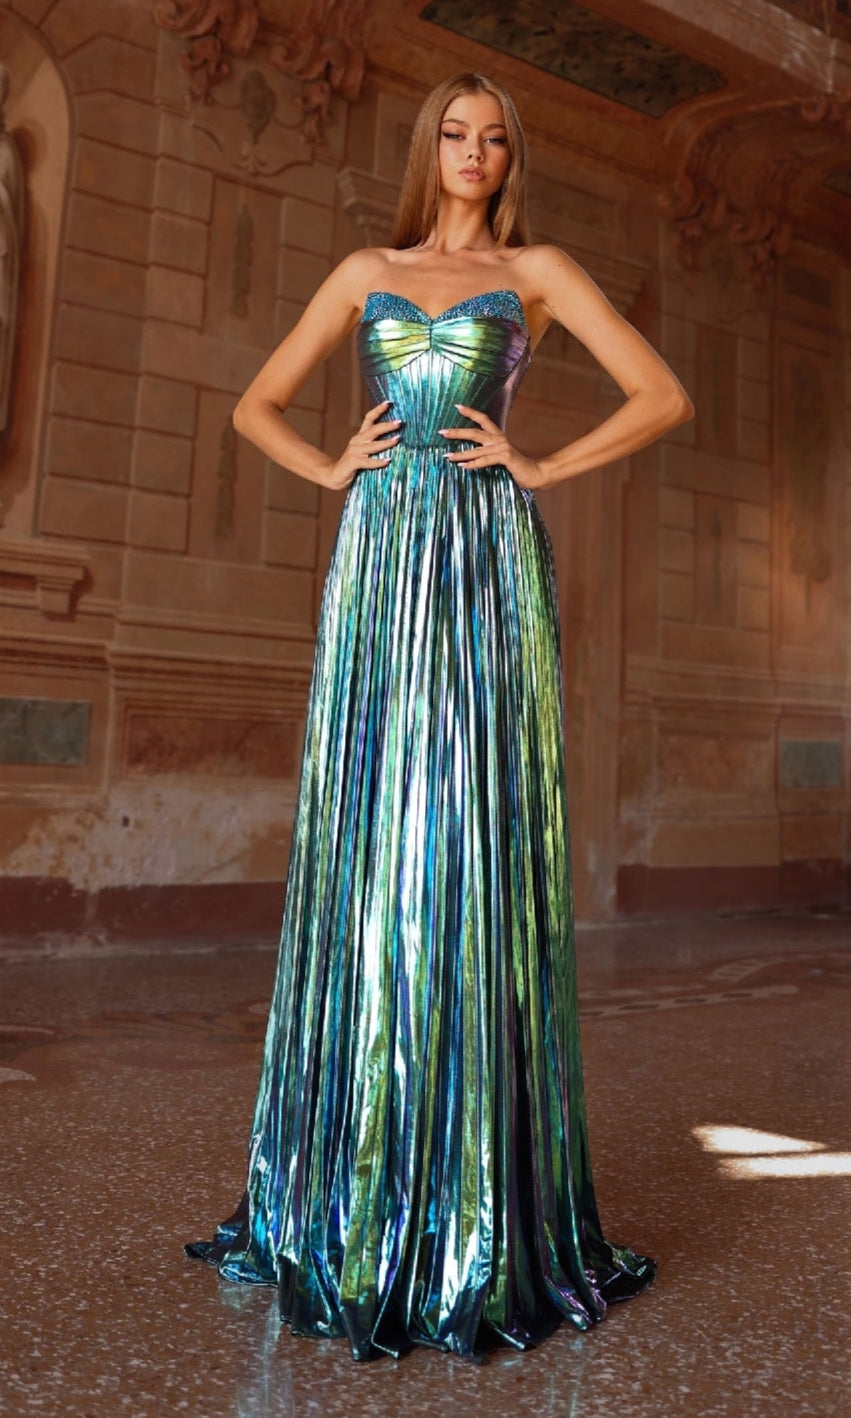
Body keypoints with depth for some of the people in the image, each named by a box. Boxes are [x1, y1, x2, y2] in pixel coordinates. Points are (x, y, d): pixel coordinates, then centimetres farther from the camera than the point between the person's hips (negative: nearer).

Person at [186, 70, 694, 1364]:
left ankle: (484, 1201, 5)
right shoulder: (365, 272, 21)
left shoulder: (537, 270, 15)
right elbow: (257, 405, 22)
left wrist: (540, 467, -1)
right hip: (380, 556, 2)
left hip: (491, 556, -2)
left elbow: (664, 396, 7)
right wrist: (333, 468, 5)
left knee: (480, 839, -7)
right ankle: (352, 1183, 12)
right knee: (366, 846, -1)